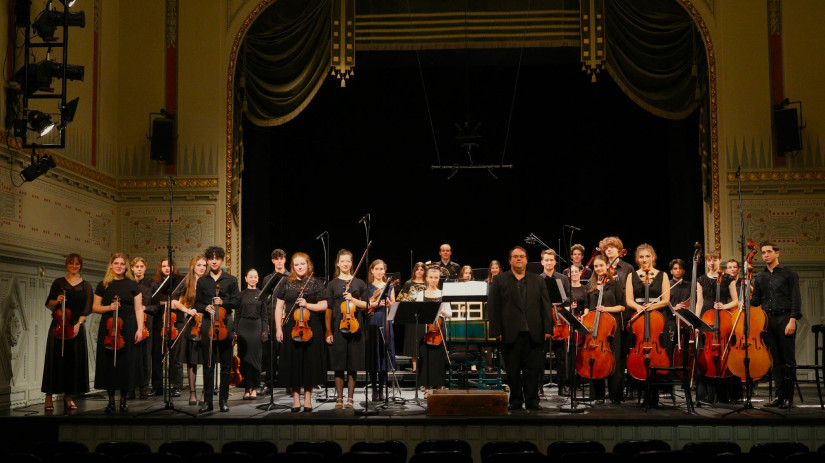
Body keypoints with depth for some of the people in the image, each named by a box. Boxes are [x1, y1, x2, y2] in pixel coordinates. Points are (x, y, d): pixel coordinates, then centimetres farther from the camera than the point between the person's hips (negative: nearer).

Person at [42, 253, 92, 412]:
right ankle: (49, 397, 0)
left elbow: (87, 308, 1)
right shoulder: (59, 283, 8)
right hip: (59, 325, -1)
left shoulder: (86, 286, 8)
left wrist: (78, 324, -11)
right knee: (55, 359, -4)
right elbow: (49, 303, 10)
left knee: (75, 361, 0)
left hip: (77, 326, 1)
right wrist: (57, 300, -12)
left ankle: (68, 397, 9)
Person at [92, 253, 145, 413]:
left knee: (126, 363, 0)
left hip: (128, 329, -1)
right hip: (107, 329, 1)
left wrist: (140, 329, -6)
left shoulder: (132, 285, 6)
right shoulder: (103, 285, 8)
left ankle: (123, 400, 10)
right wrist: (108, 307, -9)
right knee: (109, 363, 0)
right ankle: (111, 401, 9)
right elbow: (95, 307, 10)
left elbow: (138, 309, 3)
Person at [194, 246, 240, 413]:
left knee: (226, 365, 2)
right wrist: (205, 307, -8)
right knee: (208, 365, 2)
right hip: (207, 324, 1)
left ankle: (223, 400, 9)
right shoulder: (202, 281, 12)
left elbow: (237, 302, 3)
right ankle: (207, 401, 6)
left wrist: (223, 302, -14)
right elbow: (197, 304, 13)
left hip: (225, 325, -1)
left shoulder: (231, 280, 7)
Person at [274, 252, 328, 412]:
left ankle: (308, 400, 12)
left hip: (311, 328, 0)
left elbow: (324, 306, 2)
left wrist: (307, 305, -13)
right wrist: (278, 328, -1)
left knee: (310, 362, 1)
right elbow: (279, 307, 6)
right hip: (291, 328, 1)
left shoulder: (316, 283, 6)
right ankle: (296, 400, 11)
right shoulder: (286, 283, 7)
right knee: (293, 363, 1)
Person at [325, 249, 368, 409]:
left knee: (353, 365, 1)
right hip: (338, 328, -1)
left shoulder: (359, 283, 10)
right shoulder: (332, 284, 7)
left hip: (355, 327, 1)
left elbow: (366, 305, 8)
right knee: (339, 365, 0)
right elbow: (328, 309, 4)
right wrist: (328, 331, -3)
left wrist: (353, 299, -10)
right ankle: (339, 398, 9)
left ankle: (350, 398, 9)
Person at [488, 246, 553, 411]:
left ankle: (532, 399, 10)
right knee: (513, 369, 4)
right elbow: (493, 307, 2)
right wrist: (497, 331, -6)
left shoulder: (538, 280, 14)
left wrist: (547, 329, 0)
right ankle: (515, 400, 13)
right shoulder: (499, 280, 7)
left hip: (533, 333, 1)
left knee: (533, 368, 2)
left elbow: (546, 306, 10)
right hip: (511, 333, -1)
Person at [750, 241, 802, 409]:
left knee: (788, 360, -3)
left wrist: (792, 320, -13)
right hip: (767, 319, 4)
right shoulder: (759, 278, 15)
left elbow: (796, 299, -3)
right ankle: (779, 395, 9)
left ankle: (788, 397, 1)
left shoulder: (789, 274, 3)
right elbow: (756, 301, 16)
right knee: (775, 360, 5)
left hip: (784, 319, -4)